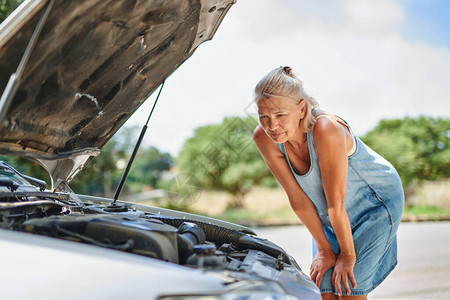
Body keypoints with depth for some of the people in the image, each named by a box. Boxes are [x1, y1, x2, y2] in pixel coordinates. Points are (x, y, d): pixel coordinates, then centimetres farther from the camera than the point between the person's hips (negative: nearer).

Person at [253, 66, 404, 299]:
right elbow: (298, 199, -15)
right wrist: (324, 249, -8)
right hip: (328, 216, 5)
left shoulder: (325, 129, -38)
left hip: (377, 203, -4)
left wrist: (348, 255, -18)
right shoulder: (264, 138, -21)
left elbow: (336, 203, -28)